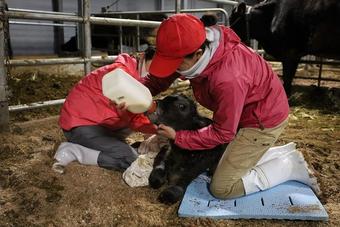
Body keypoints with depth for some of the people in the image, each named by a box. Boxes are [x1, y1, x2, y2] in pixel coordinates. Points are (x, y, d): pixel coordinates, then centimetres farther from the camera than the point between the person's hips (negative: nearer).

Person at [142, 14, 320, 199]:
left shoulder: (228, 79, -39)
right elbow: (160, 77, -4)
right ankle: (285, 154, 21)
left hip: (264, 121, -8)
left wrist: (177, 137, -21)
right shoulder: (197, 45, -16)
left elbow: (222, 133, -25)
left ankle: (291, 166, 4)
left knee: (222, 188, -5)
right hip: (244, 113, 8)